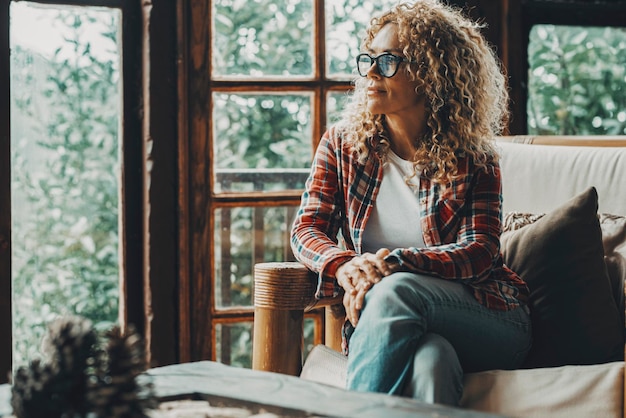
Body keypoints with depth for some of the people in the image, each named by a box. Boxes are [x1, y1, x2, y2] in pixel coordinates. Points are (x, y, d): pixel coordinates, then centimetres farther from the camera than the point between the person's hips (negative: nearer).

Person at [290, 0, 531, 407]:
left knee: (395, 291, -36)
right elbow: (307, 229, 3)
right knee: (429, 360, -38)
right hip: (389, 323, 1)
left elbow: (480, 252, -9)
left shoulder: (474, 160, 2)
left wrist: (393, 261, -28)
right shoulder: (343, 143, 10)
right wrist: (345, 267, -22)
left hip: (485, 320, -1)